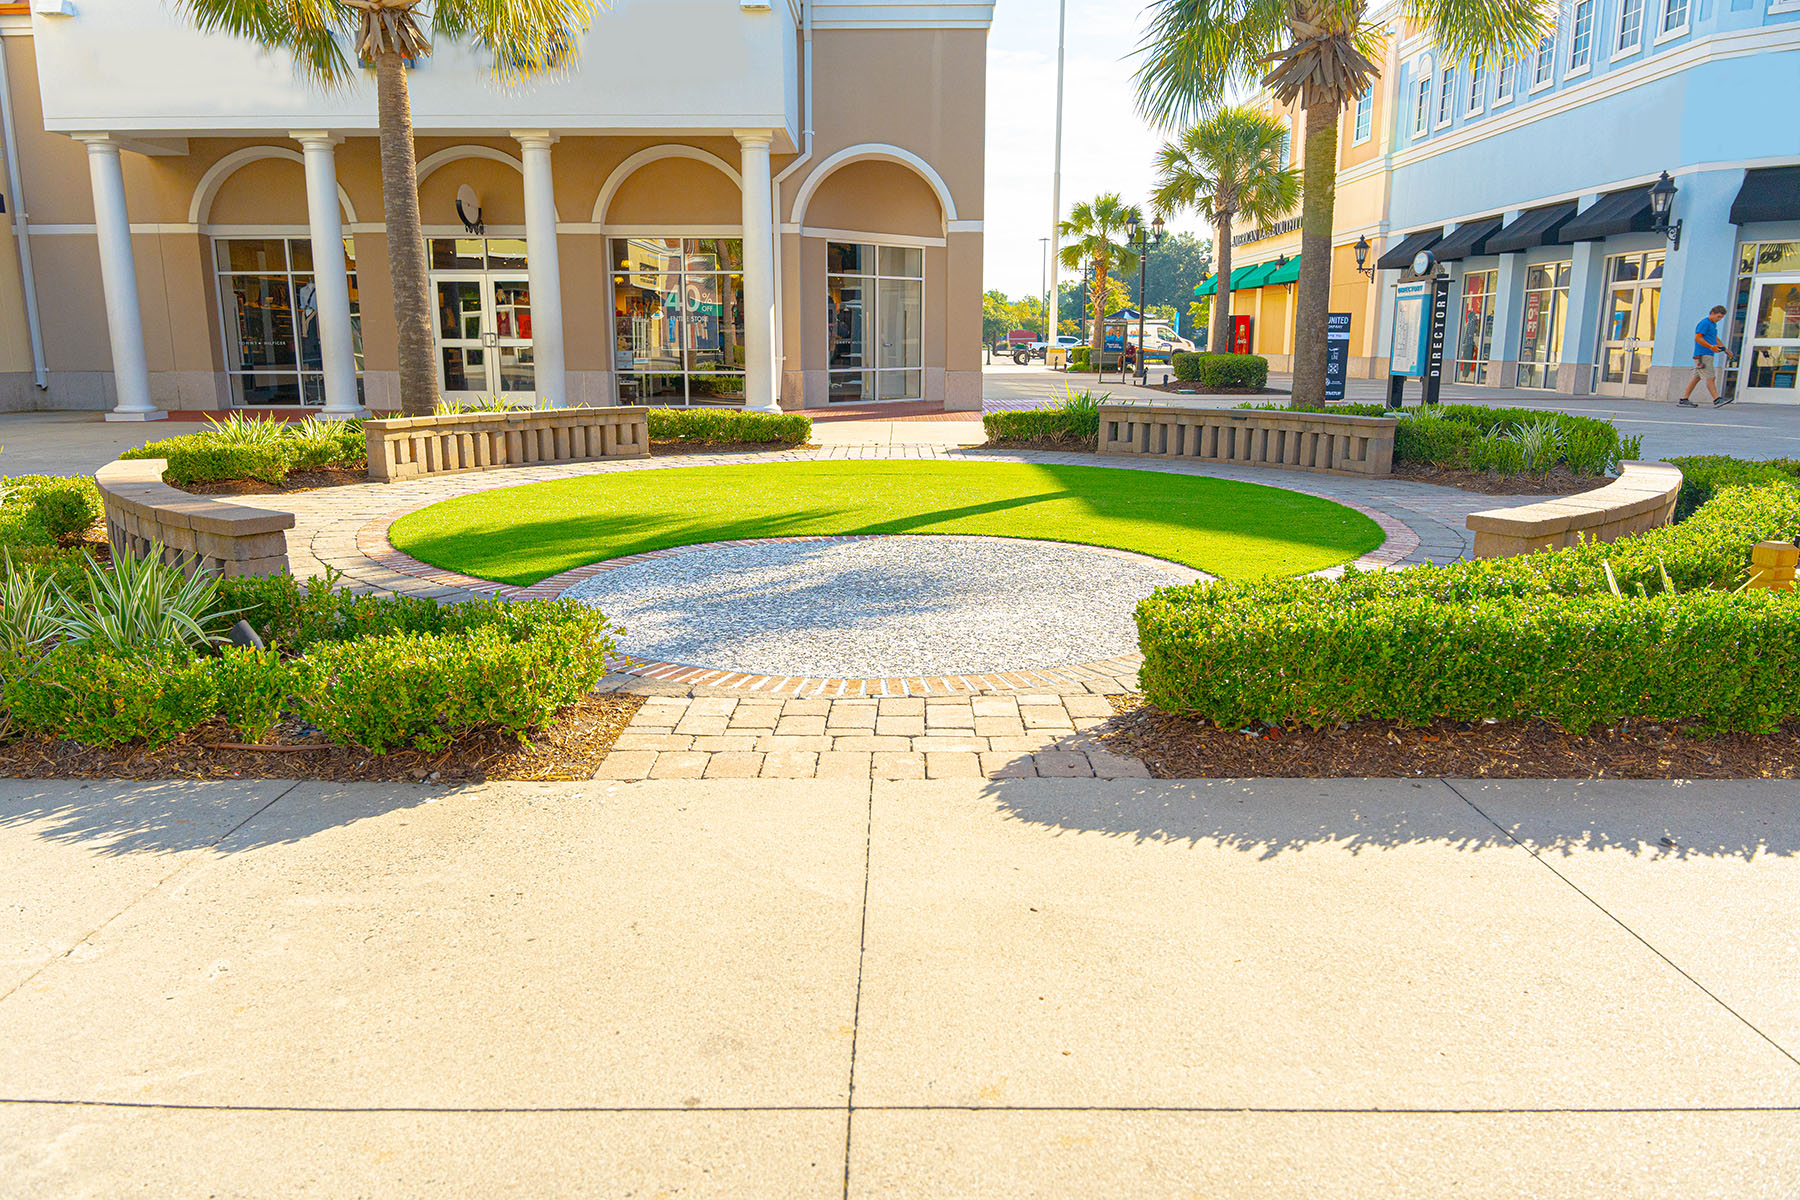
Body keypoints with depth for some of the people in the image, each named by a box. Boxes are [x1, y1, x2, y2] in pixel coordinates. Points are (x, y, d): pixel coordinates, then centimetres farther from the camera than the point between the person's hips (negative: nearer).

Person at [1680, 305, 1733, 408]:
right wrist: (1711, 347, -24)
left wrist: (1725, 349, 19)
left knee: (1696, 378, 8)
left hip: (1708, 355, 10)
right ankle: (1717, 400, -20)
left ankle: (1684, 400, 8)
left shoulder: (1713, 324, 22)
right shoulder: (1704, 323, -9)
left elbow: (1716, 339, 28)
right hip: (1702, 356, -10)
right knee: (1709, 378, -14)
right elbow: (1697, 338, -17)